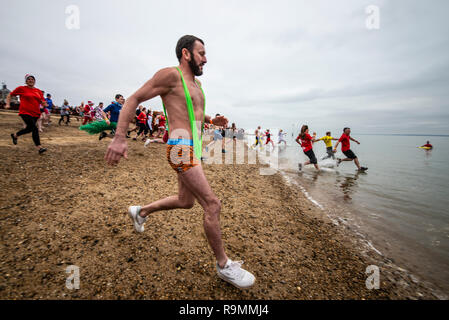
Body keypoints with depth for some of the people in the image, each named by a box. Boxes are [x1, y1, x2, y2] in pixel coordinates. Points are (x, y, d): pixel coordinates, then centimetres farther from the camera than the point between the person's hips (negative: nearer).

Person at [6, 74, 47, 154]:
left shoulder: (39, 91, 11)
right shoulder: (21, 88, 3)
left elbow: (43, 102, 14)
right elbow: (10, 95, 13)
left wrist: (44, 103, -10)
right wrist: (8, 104, 1)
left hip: (35, 113, 5)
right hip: (25, 112, -5)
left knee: (29, 129, 16)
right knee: (35, 129, -18)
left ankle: (15, 135, 45)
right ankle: (39, 147, -18)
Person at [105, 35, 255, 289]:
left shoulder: (196, 83, 20)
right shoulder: (171, 75, -6)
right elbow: (134, 99, -6)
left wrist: (212, 120, 15)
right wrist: (120, 138, -16)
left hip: (194, 149, 10)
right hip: (181, 148, -10)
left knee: (185, 202, 20)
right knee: (213, 204, -9)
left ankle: (140, 211, 42)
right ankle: (224, 265, 9)